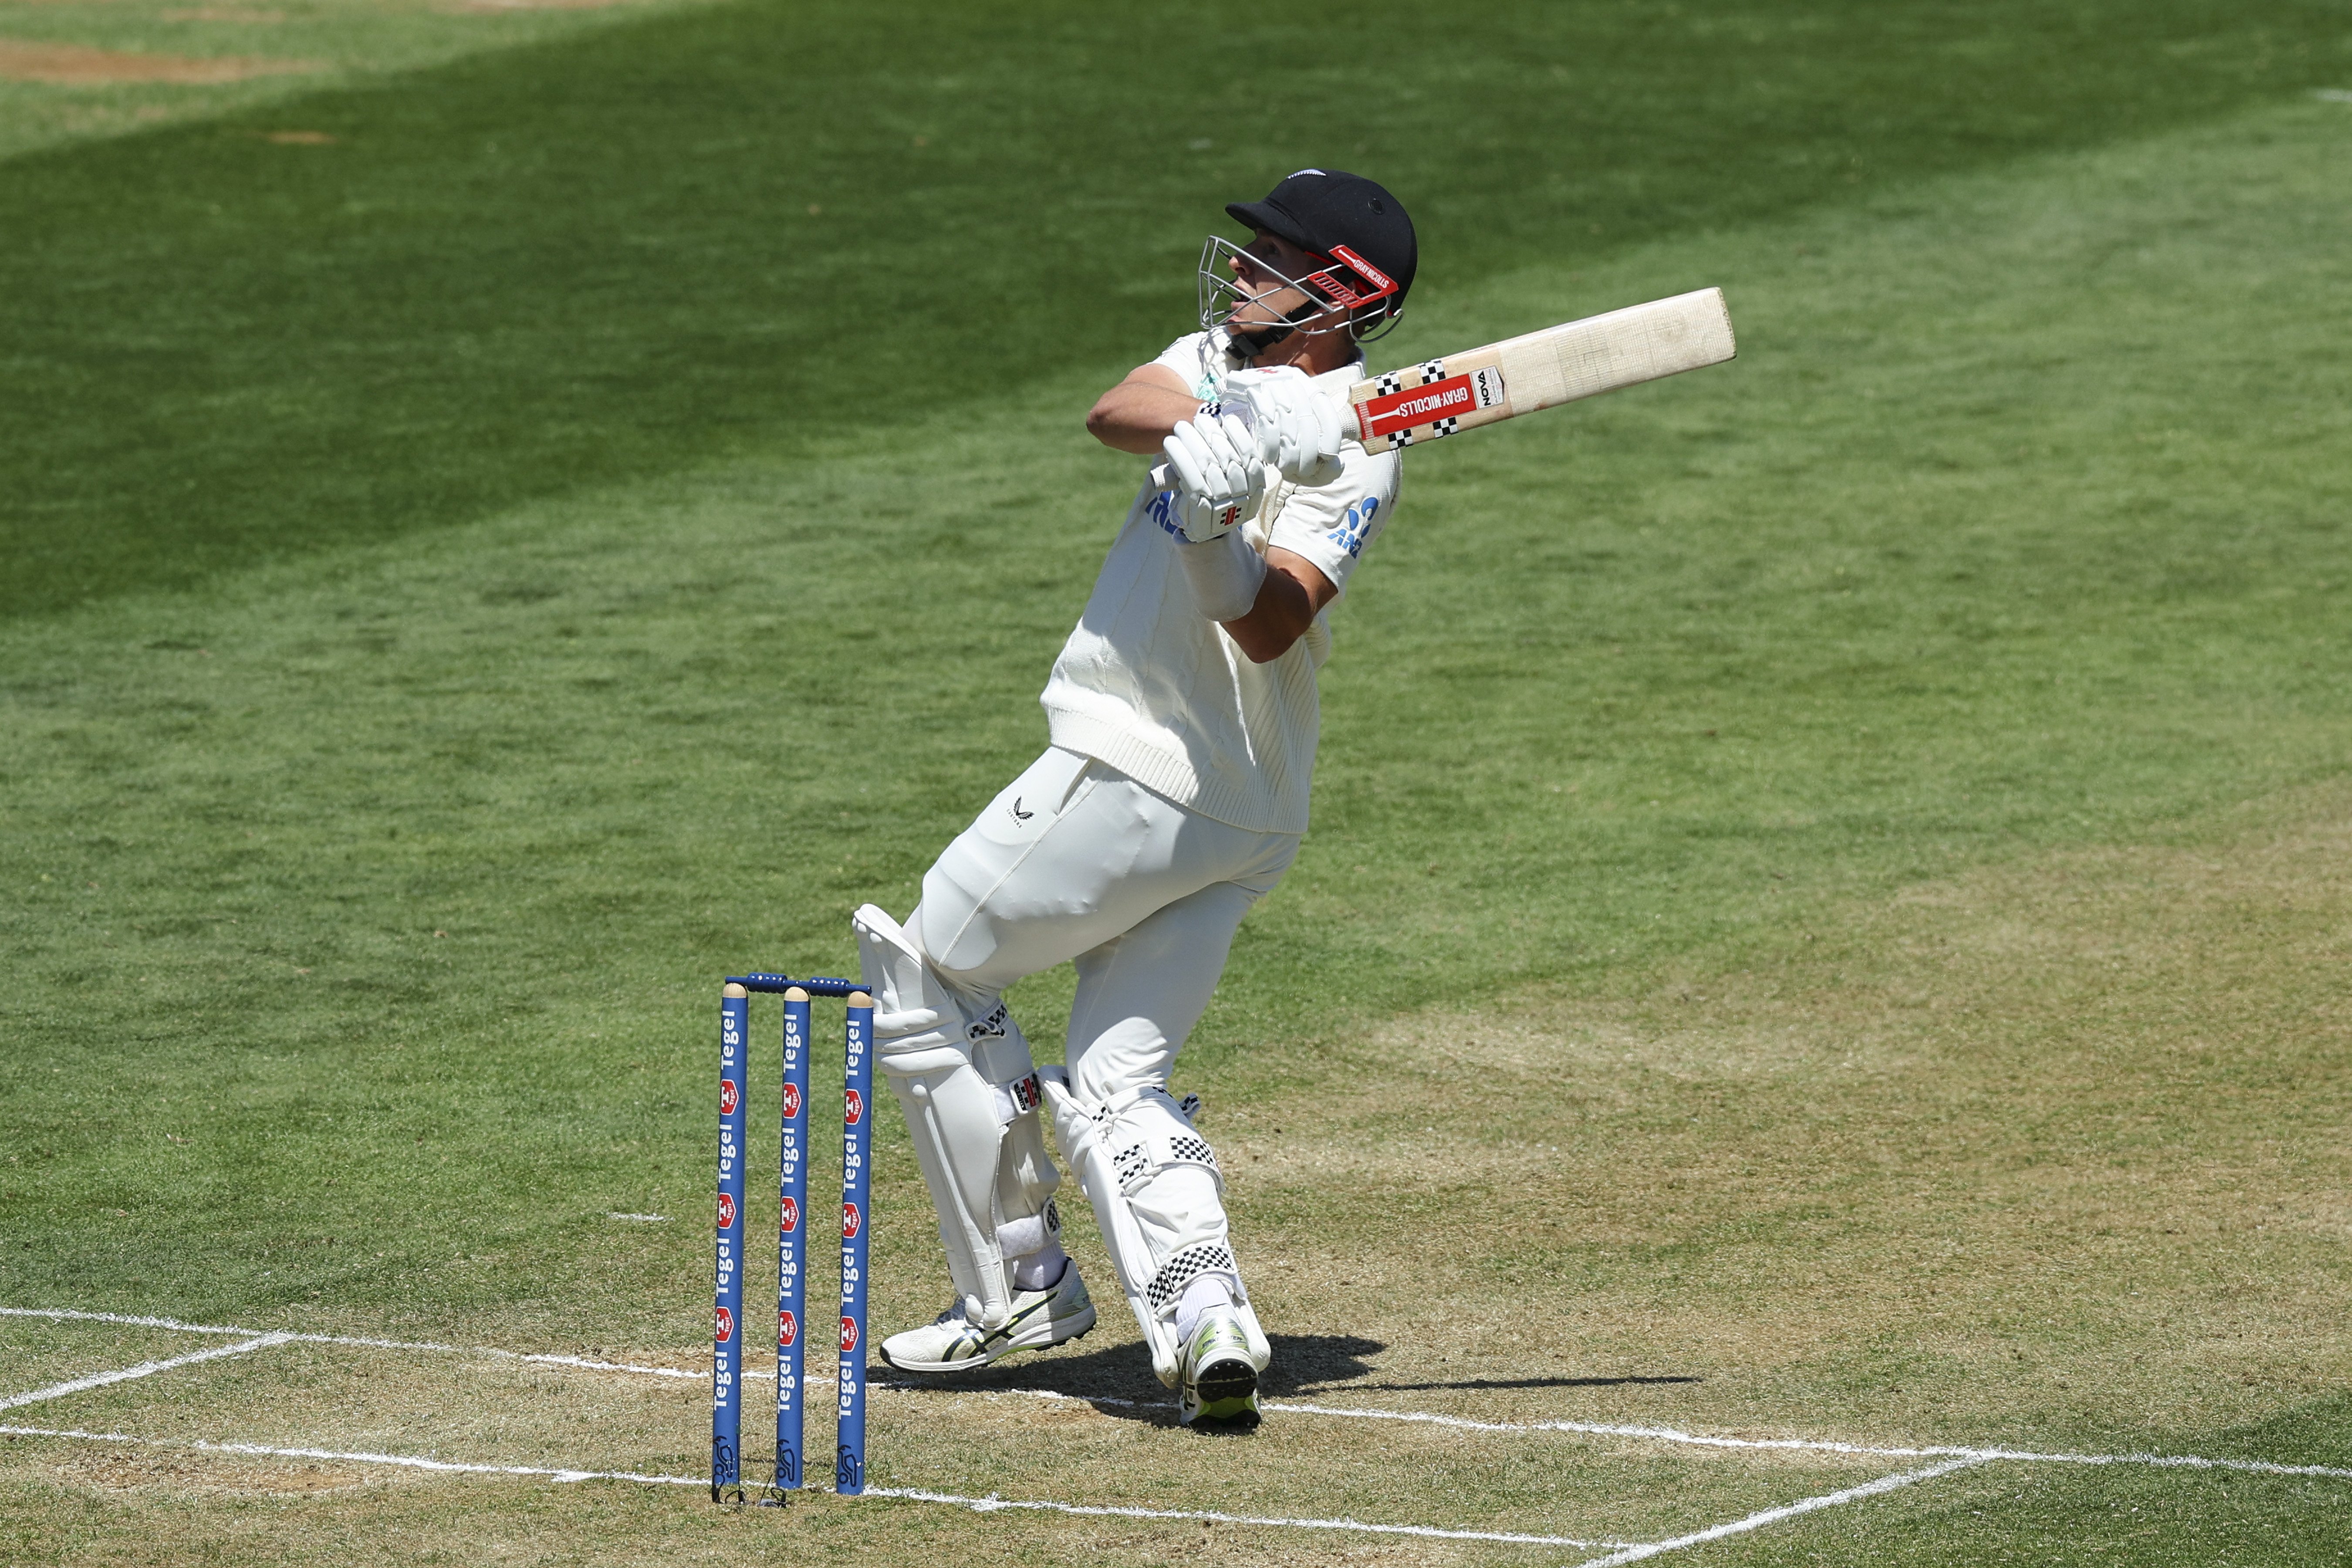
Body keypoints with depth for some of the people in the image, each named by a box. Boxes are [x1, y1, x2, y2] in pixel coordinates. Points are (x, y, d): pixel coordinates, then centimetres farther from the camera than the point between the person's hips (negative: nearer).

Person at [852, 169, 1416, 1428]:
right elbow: (1113, 412, -9)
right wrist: (1218, 419, -28)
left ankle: (1015, 1287, 10)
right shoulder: (1228, 360, 13)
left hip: (1135, 782, -9)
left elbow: (1272, 628, -25)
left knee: (928, 979, 5)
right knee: (1116, 1078, 5)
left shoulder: (1344, 452, -13)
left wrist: (1218, 532, -43)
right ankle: (1201, 1310, -14)